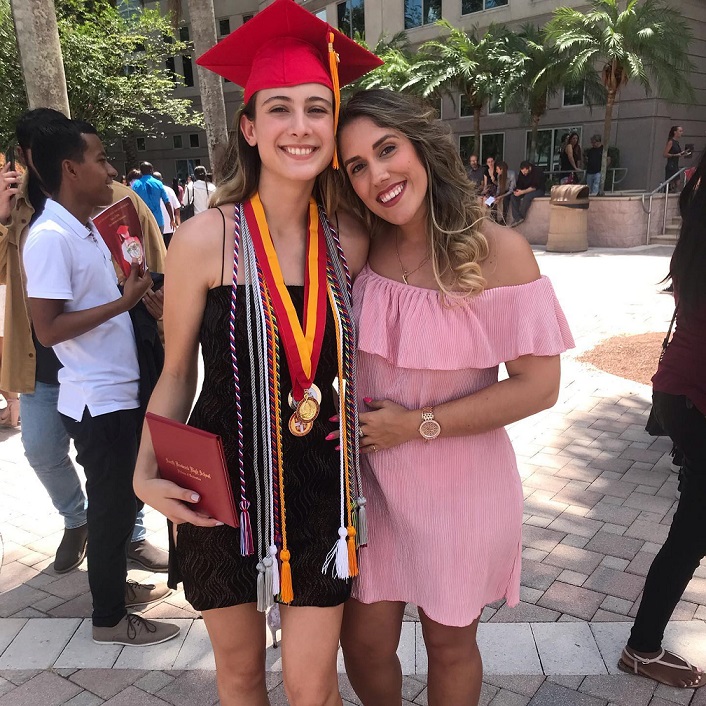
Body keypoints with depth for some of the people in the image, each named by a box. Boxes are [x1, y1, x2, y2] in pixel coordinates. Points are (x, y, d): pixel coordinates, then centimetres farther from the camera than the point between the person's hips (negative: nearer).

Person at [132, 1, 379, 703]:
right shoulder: (206, 238, -13)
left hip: (320, 487, 2)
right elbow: (176, 373, -4)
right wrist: (147, 473, -16)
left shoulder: (350, 240, -5)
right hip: (223, 486, -1)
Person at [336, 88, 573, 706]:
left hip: (460, 485, -3)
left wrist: (418, 424, -18)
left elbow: (538, 386, -16)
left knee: (450, 643, 19)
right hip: (369, 477, 3)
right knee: (363, 640, 17)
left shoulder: (498, 251, -17)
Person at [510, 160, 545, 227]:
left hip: (538, 190, -7)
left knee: (527, 197, -37)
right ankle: (517, 217, -27)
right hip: (526, 191, 7)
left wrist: (522, 192, -34)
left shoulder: (537, 172, -22)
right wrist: (517, 190, -19)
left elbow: (534, 187, -27)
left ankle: (521, 218, -27)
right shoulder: (522, 173, -2)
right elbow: (519, 184, 4)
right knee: (513, 196, -17)